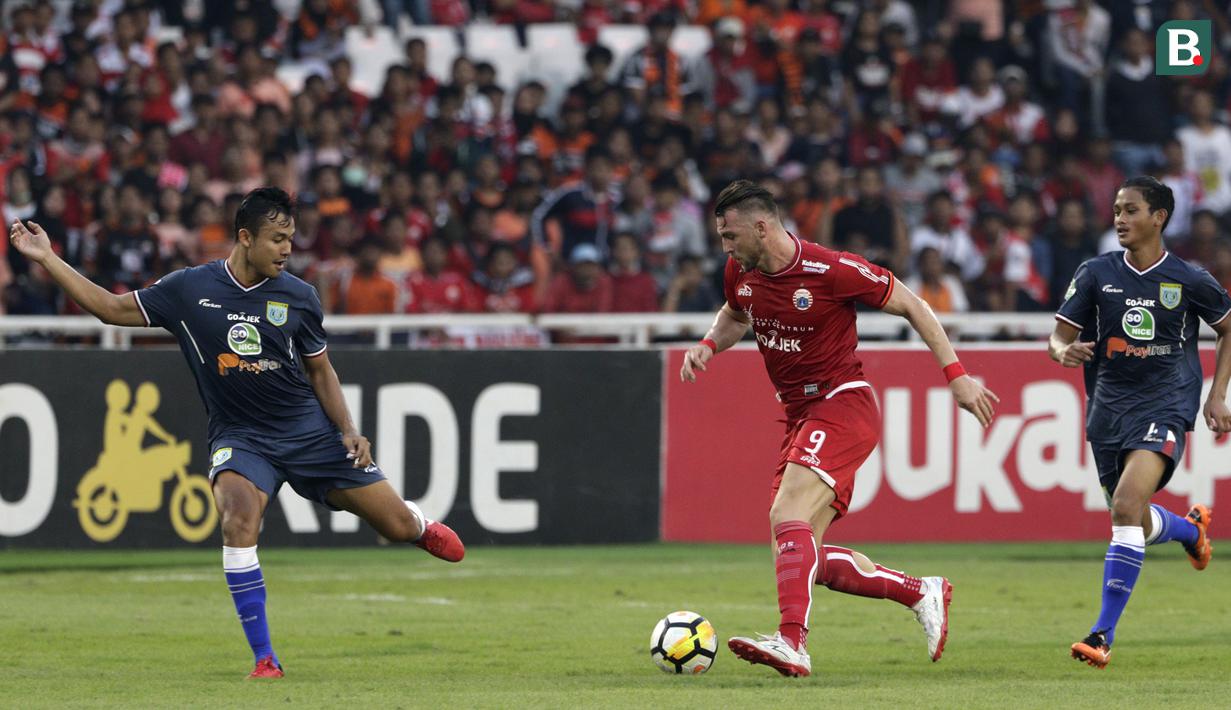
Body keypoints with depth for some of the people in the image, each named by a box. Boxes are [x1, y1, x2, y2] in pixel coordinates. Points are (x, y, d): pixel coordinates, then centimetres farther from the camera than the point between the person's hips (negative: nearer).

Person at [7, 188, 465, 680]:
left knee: (397, 525, 0)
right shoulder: (189, 289, -5)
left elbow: (321, 371, 10)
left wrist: (349, 431, -2)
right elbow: (112, 308, 3)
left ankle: (419, 526, 43)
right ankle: (265, 659, -23)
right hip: (239, 437, -1)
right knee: (239, 520, -32)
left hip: (310, 431, 1)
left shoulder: (299, 298, -1)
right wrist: (48, 260, -2)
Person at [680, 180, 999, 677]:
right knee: (807, 559, 4)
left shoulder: (831, 271, -17)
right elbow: (736, 315, 27)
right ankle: (922, 594, 19)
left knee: (787, 516, -28)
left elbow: (910, 305, -7)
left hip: (842, 405, -8)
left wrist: (956, 375, -10)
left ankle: (792, 642, -37)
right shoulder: (741, 272, 3)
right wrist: (708, 345, 5)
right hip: (799, 414, 8)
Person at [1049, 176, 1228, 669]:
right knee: (1137, 525, 12)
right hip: (1108, 410, 4)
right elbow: (1060, 336, 5)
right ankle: (1191, 528, 51)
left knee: (1127, 504, -25)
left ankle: (1104, 635, -23)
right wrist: (1064, 351, -20)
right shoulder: (1096, 274, 3)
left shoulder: (1188, 280, -2)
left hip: (1164, 407, -4)